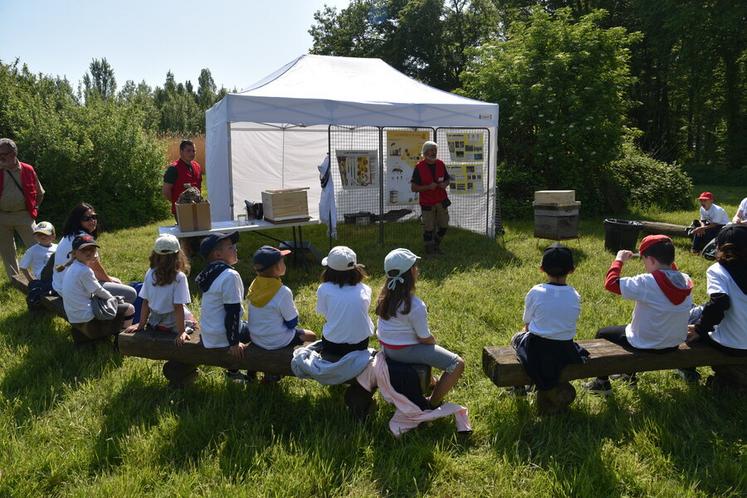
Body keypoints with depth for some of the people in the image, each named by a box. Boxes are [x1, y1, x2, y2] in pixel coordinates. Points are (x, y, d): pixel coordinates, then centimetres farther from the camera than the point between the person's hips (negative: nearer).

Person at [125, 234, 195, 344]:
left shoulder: (150, 274, -7)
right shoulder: (179, 277, -20)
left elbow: (145, 302, 0)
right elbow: (178, 307, -20)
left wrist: (141, 324, 9)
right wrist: (181, 332, -16)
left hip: (154, 323, 5)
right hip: (174, 324, -5)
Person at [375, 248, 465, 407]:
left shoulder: (385, 295, -3)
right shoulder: (415, 305, -28)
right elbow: (425, 338, -18)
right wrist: (433, 341, 6)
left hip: (386, 346, 9)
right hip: (404, 351, -9)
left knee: (427, 347, 38)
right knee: (457, 364, -7)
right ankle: (432, 403, 4)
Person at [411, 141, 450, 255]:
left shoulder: (440, 164, 5)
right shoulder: (419, 167, -9)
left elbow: (447, 179, 17)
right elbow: (413, 188, -8)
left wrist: (445, 184, -7)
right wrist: (428, 187, -20)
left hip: (441, 201, 4)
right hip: (427, 203, -4)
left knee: (444, 226, 7)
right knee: (429, 228, -1)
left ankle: (436, 244, 32)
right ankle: (429, 249, 18)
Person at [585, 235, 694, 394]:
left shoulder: (647, 282, -29)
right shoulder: (686, 281, -9)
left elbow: (611, 283, -25)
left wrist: (619, 260, -11)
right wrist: (667, 259, 10)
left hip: (646, 345, -7)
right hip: (674, 344, 7)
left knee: (602, 334, 17)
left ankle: (602, 383, 28)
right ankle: (630, 374, 51)